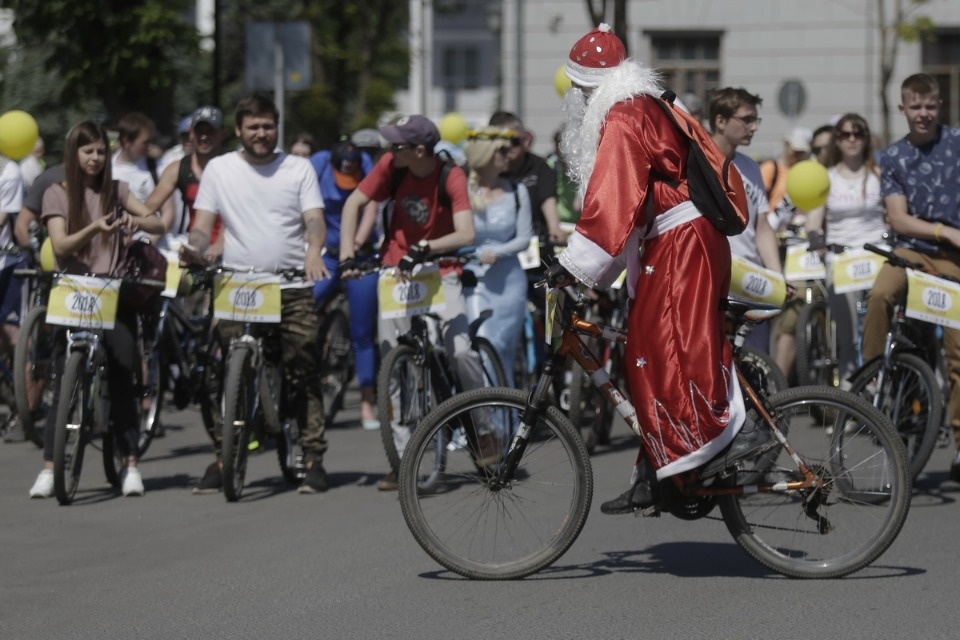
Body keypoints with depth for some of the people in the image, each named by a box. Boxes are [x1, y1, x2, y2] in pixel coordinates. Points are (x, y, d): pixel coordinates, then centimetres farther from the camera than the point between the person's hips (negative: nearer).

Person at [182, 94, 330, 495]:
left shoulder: (298, 168, 9)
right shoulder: (219, 169, 10)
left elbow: (315, 218, 0)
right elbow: (203, 224, 6)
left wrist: (314, 250, -22)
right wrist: (194, 249, -16)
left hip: (292, 287, -1)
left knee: (303, 377, -4)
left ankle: (313, 459, 1)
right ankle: (223, 458, 6)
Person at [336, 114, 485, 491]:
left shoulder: (451, 177, -19)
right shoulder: (391, 165, -10)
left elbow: (466, 234, -28)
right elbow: (354, 203, -2)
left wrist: (423, 249, -40)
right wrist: (347, 255, -12)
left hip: (439, 272, -3)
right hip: (395, 272, 3)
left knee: (461, 351, -20)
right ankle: (402, 460, 4)